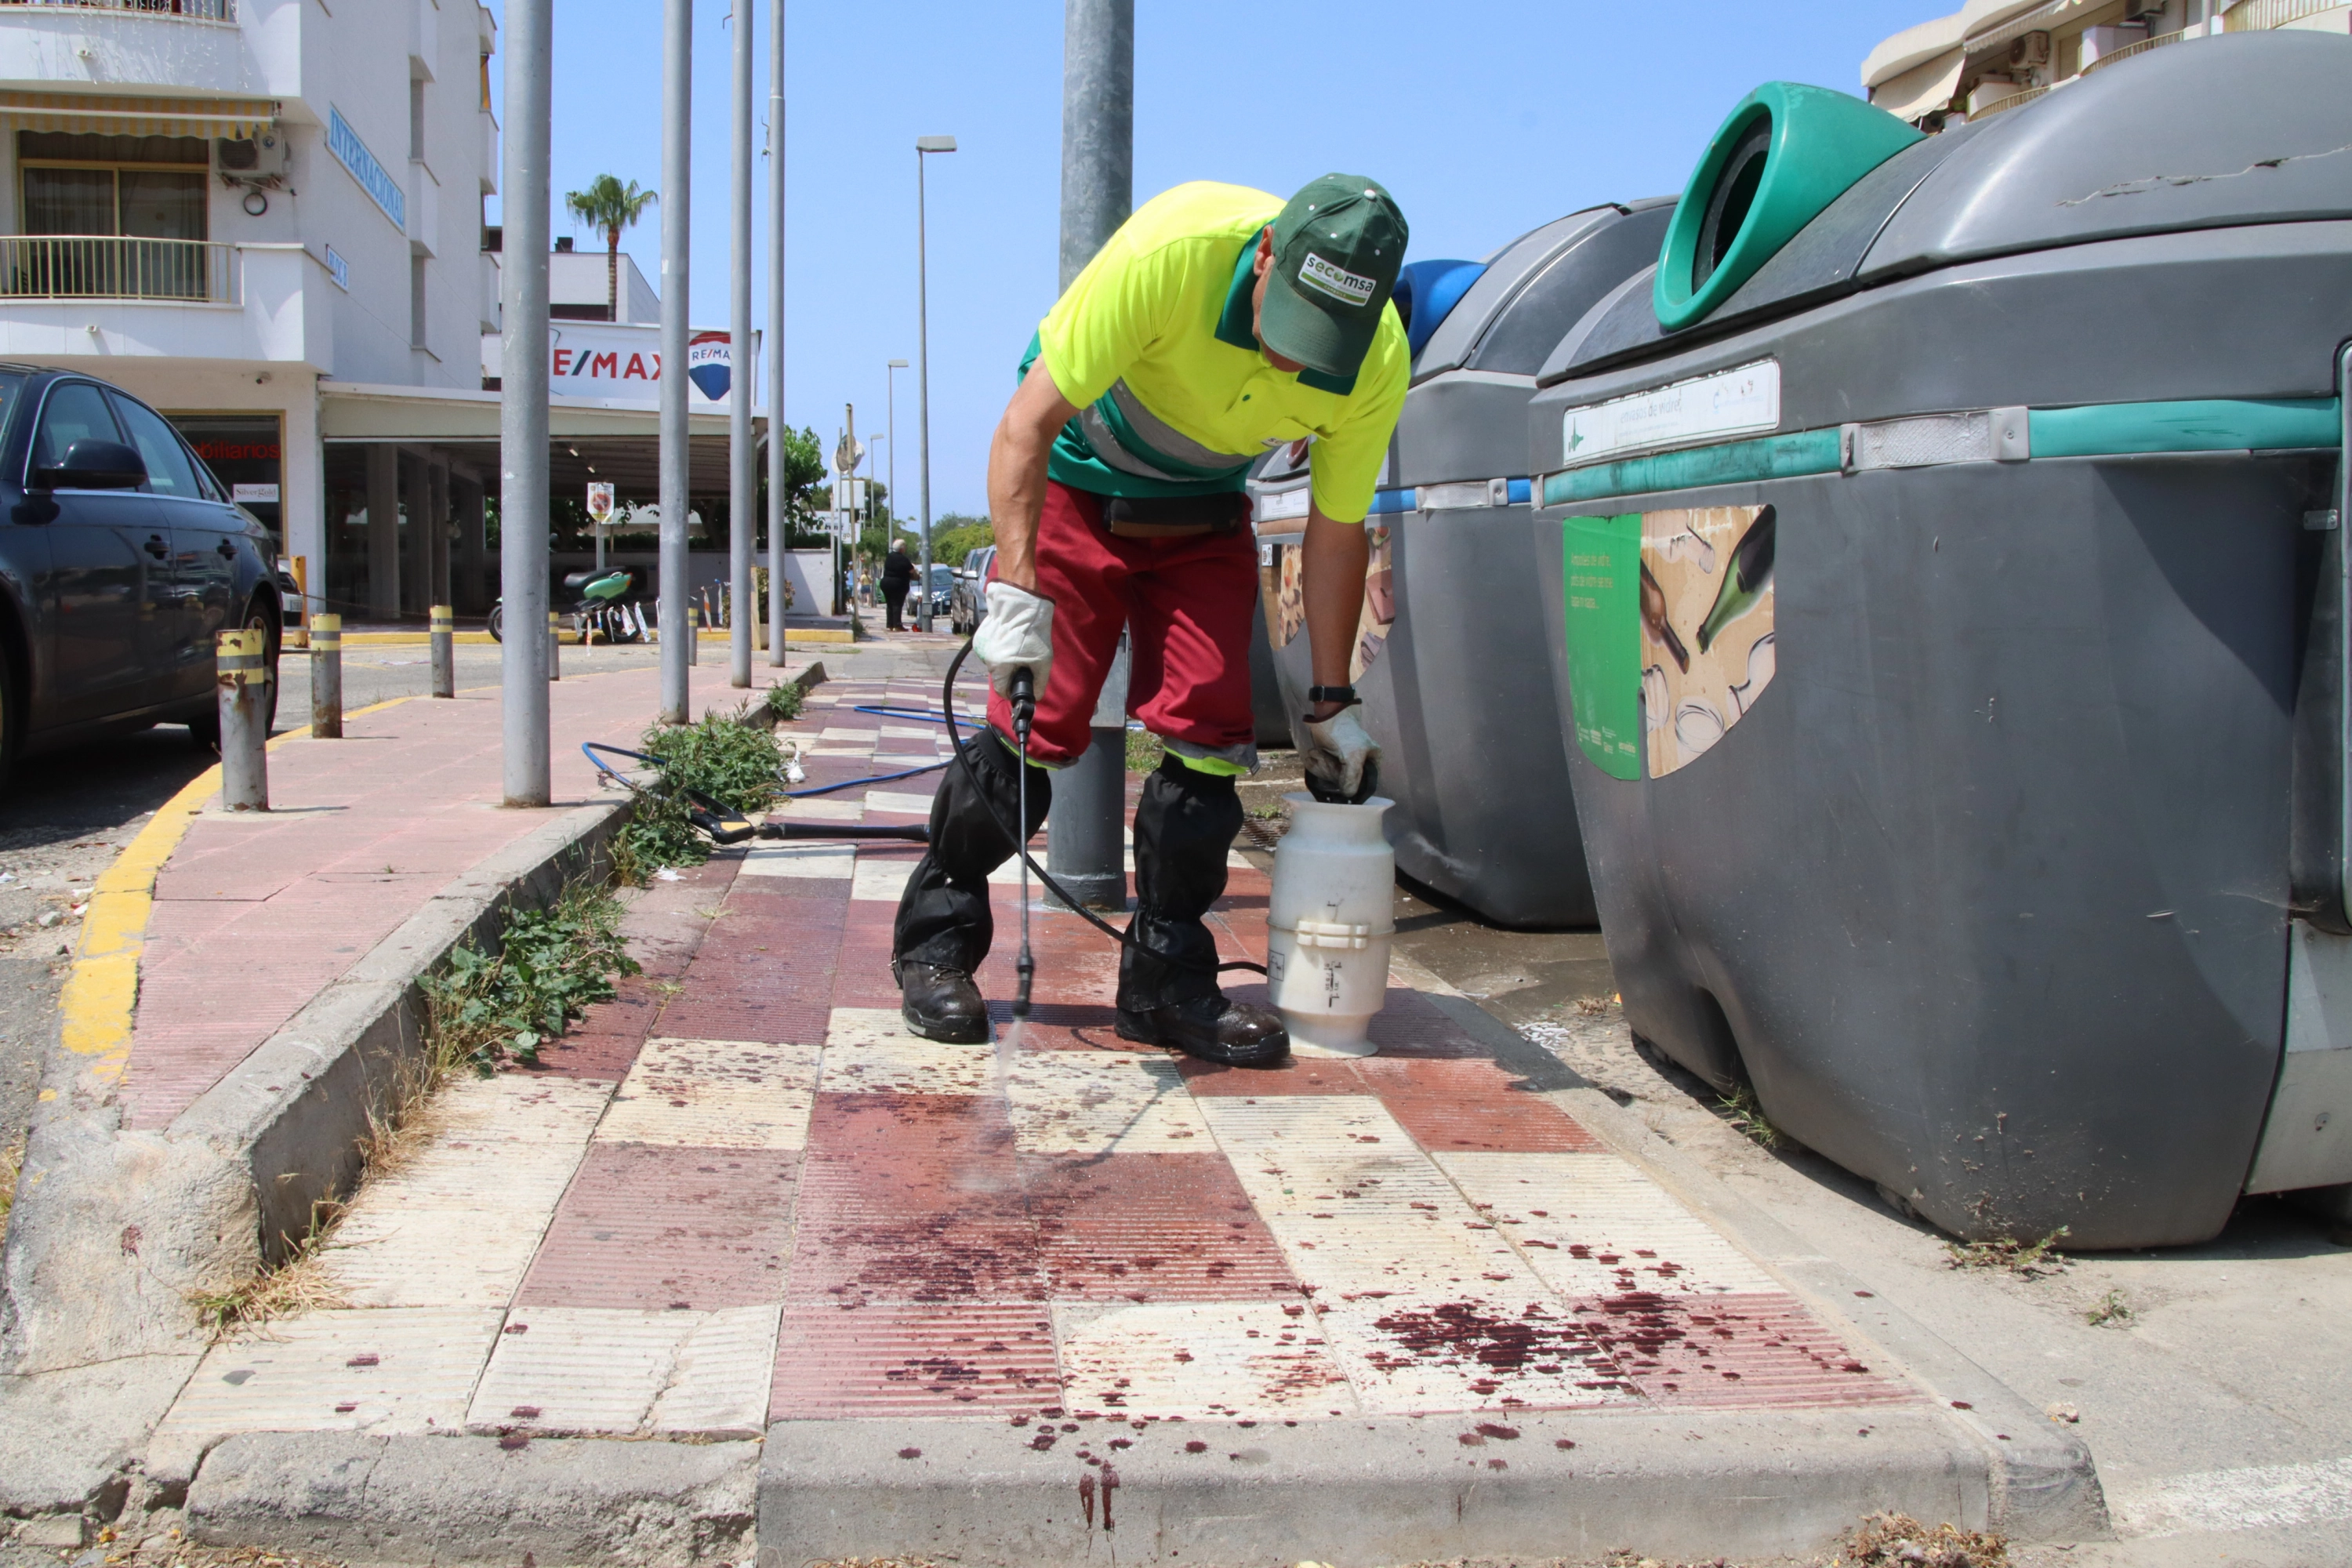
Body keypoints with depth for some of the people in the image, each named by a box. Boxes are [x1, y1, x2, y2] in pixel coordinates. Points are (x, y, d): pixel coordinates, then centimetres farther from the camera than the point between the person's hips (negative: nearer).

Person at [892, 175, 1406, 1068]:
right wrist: (1018, 592, -34)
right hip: (1078, 486, -3)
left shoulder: (1379, 362, -22)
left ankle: (1166, 982, 4)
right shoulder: (1173, 251, -34)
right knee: (1039, 722, -9)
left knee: (1211, 728, -9)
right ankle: (935, 945, 8)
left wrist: (1328, 703, -1)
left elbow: (1336, 534, -7)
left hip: (1205, 517, 3)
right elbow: (1026, 425, -28)